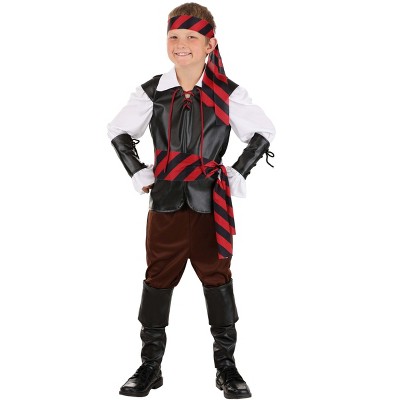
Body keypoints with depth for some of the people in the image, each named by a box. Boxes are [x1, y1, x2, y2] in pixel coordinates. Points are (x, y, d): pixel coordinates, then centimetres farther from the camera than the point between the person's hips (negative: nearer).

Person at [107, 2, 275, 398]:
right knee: (158, 280, 7)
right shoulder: (152, 92, 1)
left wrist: (238, 174, -2)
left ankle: (226, 366, 17)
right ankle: (150, 366, 18)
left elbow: (263, 132, 6)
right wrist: (139, 173, 4)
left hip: (211, 203, -1)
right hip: (166, 202, 2)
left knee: (217, 280, 6)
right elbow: (118, 132, 13)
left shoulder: (227, 93, -3)